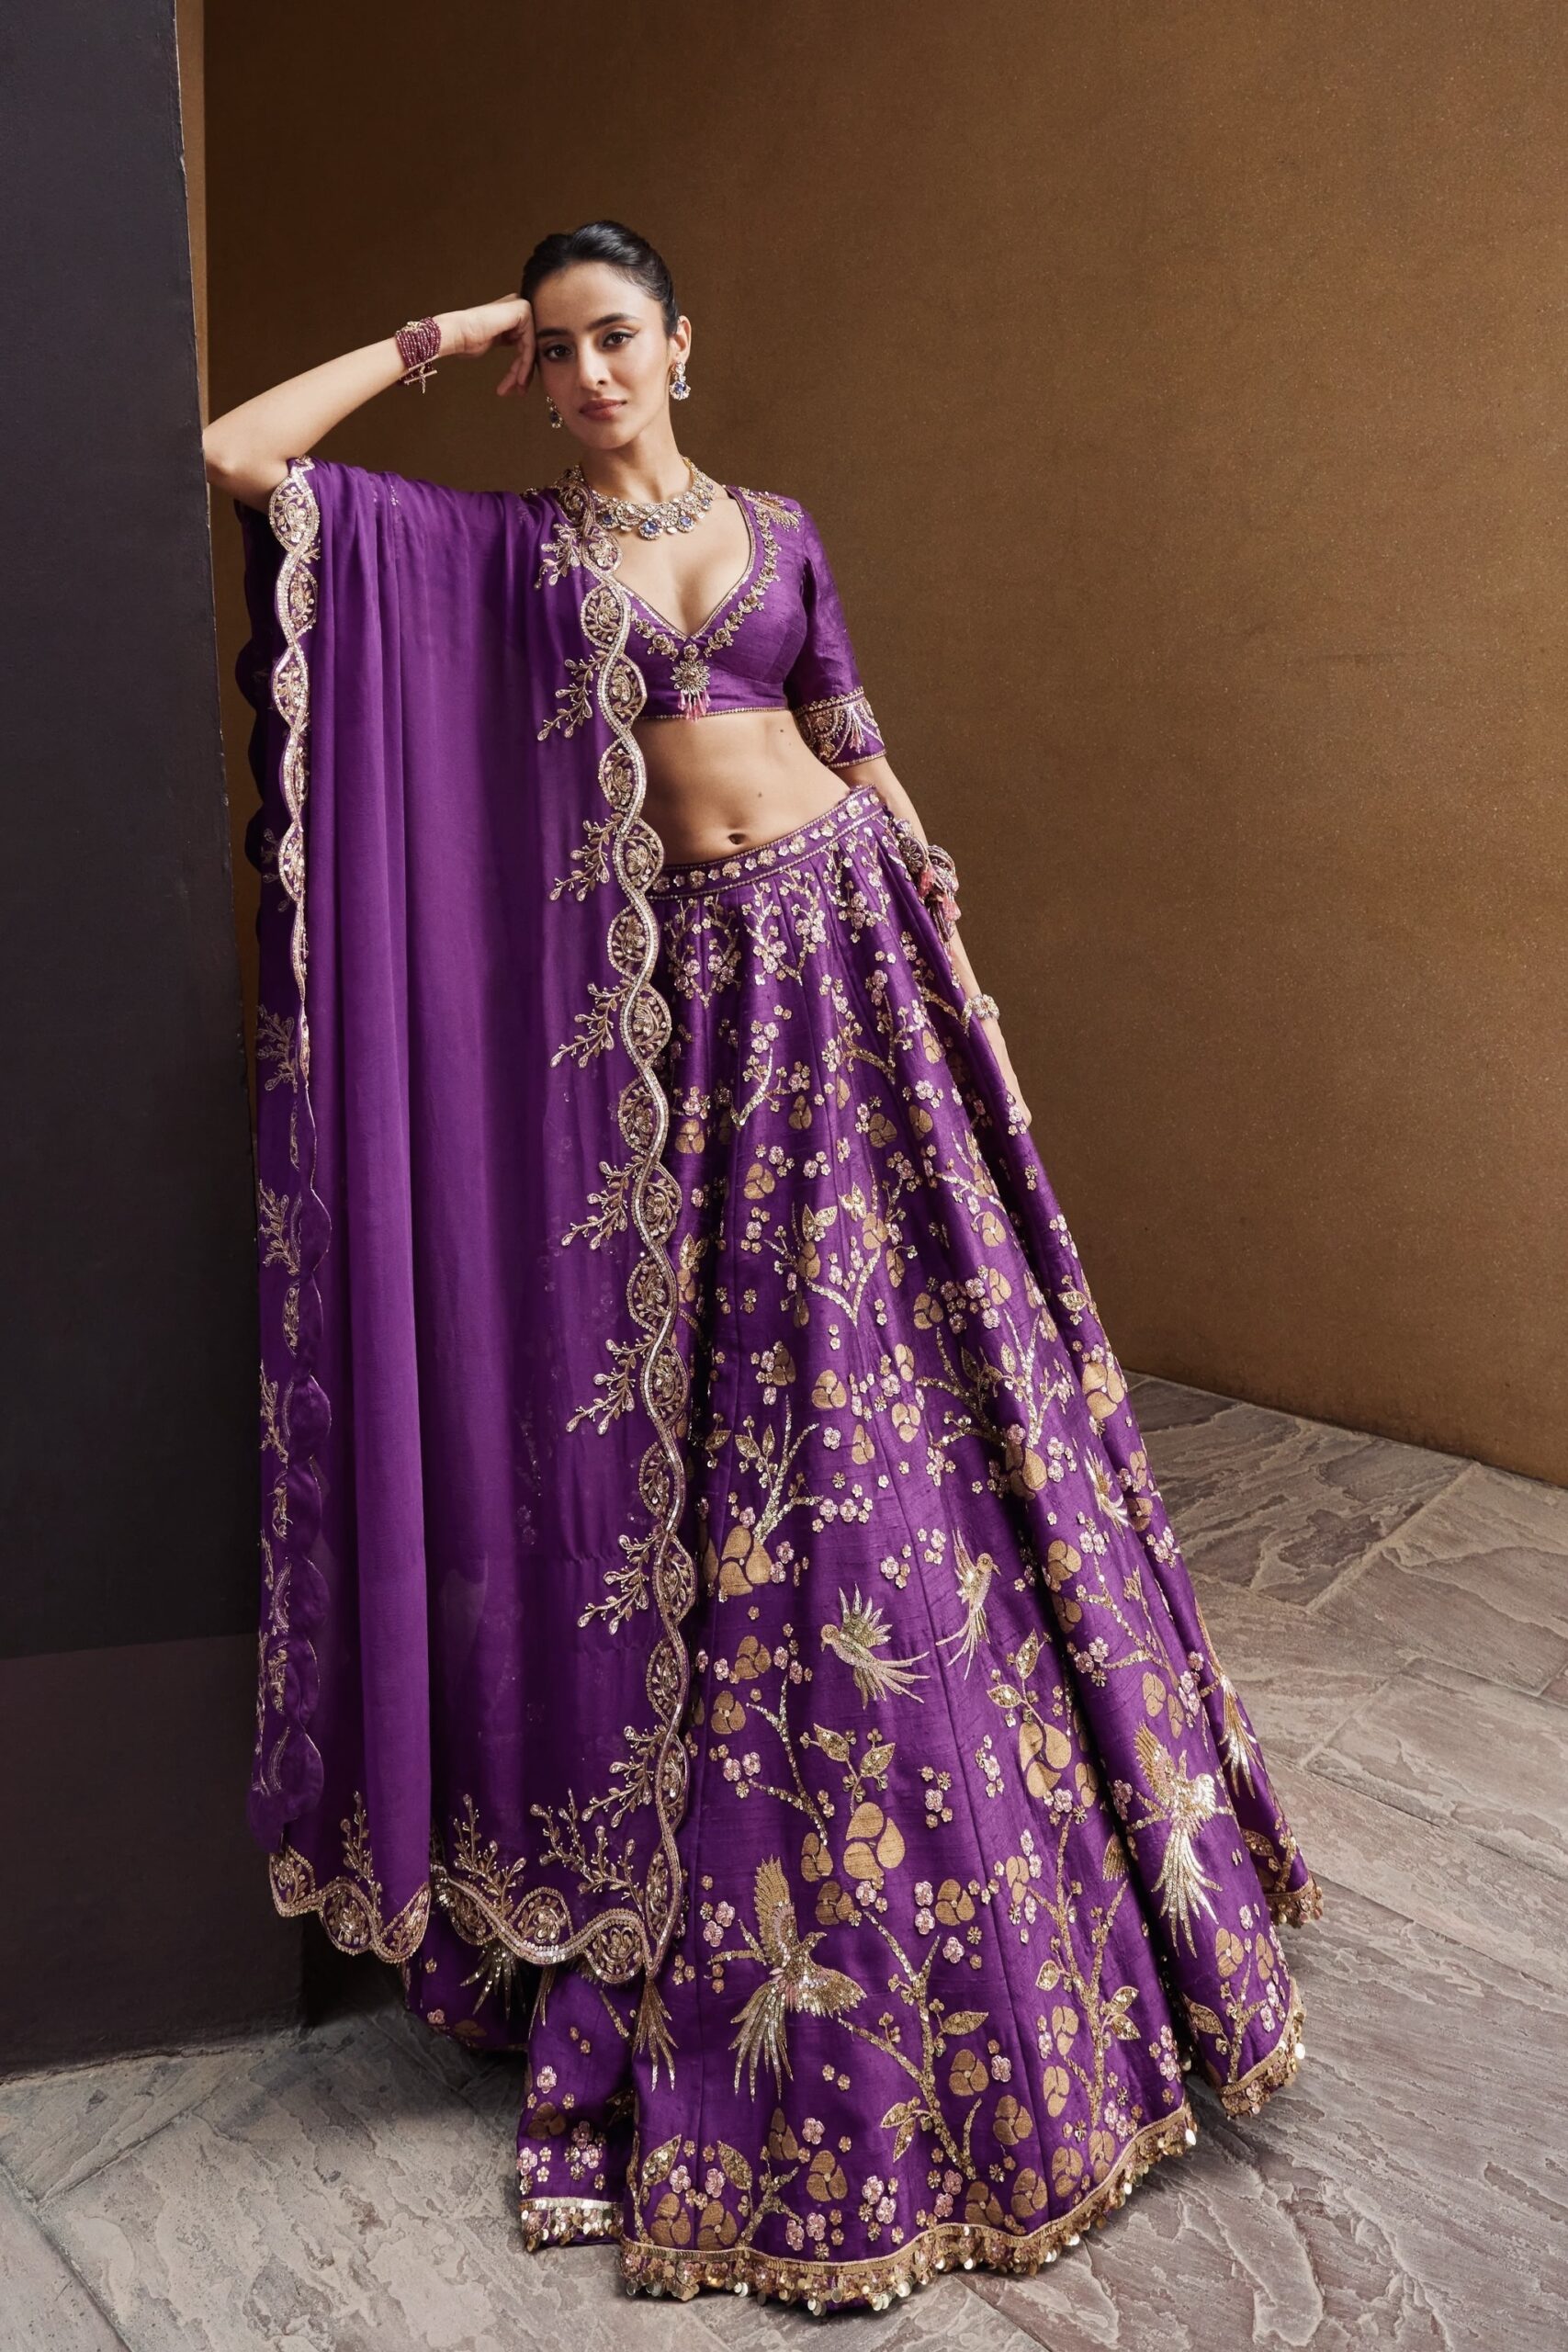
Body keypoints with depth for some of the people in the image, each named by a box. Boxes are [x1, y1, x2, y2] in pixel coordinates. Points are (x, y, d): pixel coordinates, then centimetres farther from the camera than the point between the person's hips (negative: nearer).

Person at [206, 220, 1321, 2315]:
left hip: (844, 936, 2)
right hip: (692, 988, -2)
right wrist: (428, 345, 9)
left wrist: (953, 958, 9)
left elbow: (857, 752, 14)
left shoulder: (778, 529, 14)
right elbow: (238, 456, 1)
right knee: (734, 1445, 2)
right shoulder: (505, 549, 7)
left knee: (919, 1389, 6)